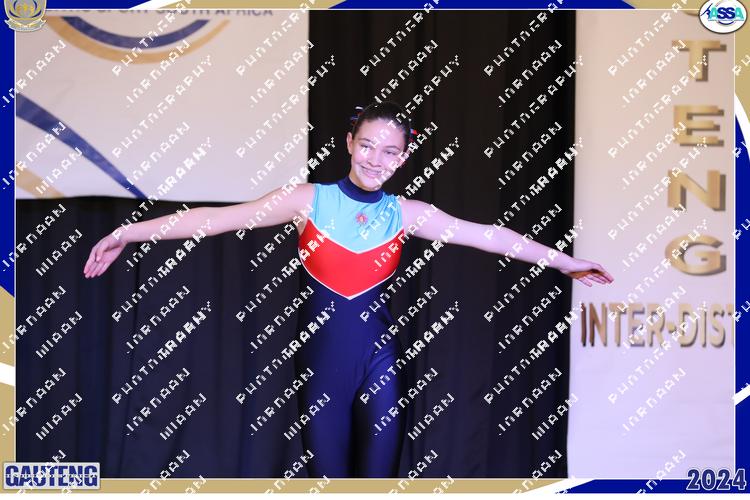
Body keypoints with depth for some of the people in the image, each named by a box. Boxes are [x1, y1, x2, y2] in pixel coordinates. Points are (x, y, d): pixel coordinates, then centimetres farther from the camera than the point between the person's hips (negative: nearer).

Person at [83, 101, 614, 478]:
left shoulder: (405, 213, 2)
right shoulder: (309, 199, -3)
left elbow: (490, 236, 5)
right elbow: (219, 218, -6)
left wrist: (565, 261, 6)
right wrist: (128, 233, -9)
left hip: (377, 356, 1)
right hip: (321, 357, -1)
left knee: (379, 471, 2)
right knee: (326, 471, 5)